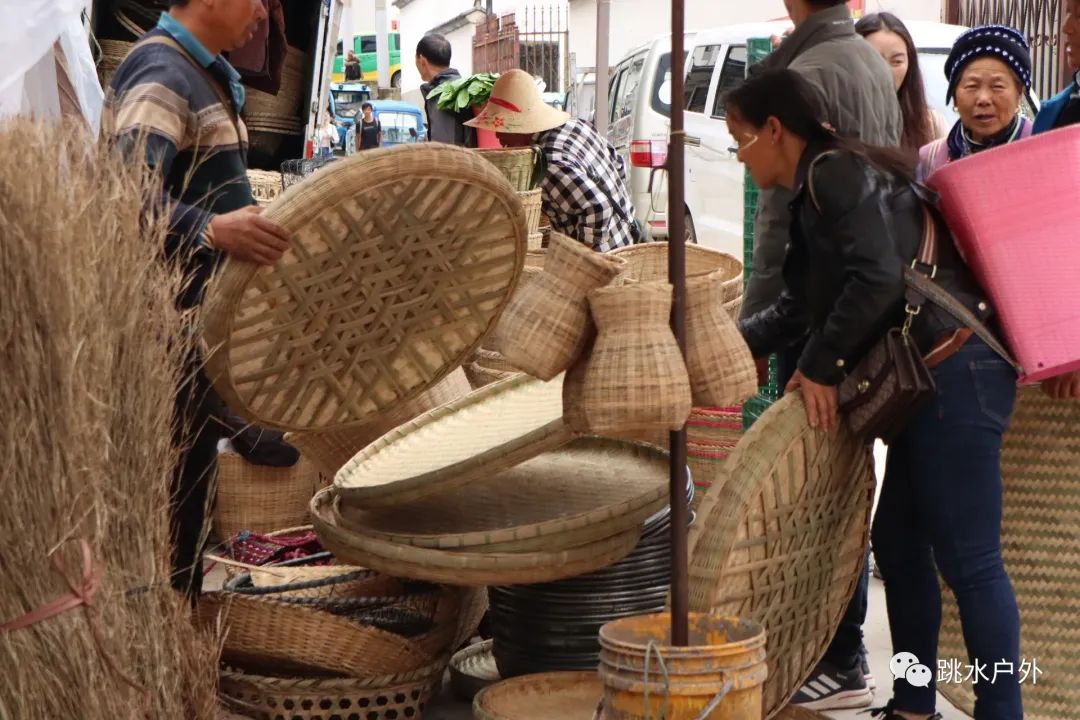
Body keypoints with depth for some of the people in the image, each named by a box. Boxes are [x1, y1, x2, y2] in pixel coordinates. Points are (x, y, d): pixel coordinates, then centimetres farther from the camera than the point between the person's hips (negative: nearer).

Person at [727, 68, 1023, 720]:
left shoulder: (836, 172, -10)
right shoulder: (818, 188, 22)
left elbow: (879, 279, -22)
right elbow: (801, 308, 30)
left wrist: (821, 367, -13)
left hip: (955, 366, -11)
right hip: (930, 377, 11)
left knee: (968, 559, -8)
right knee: (899, 541, 15)